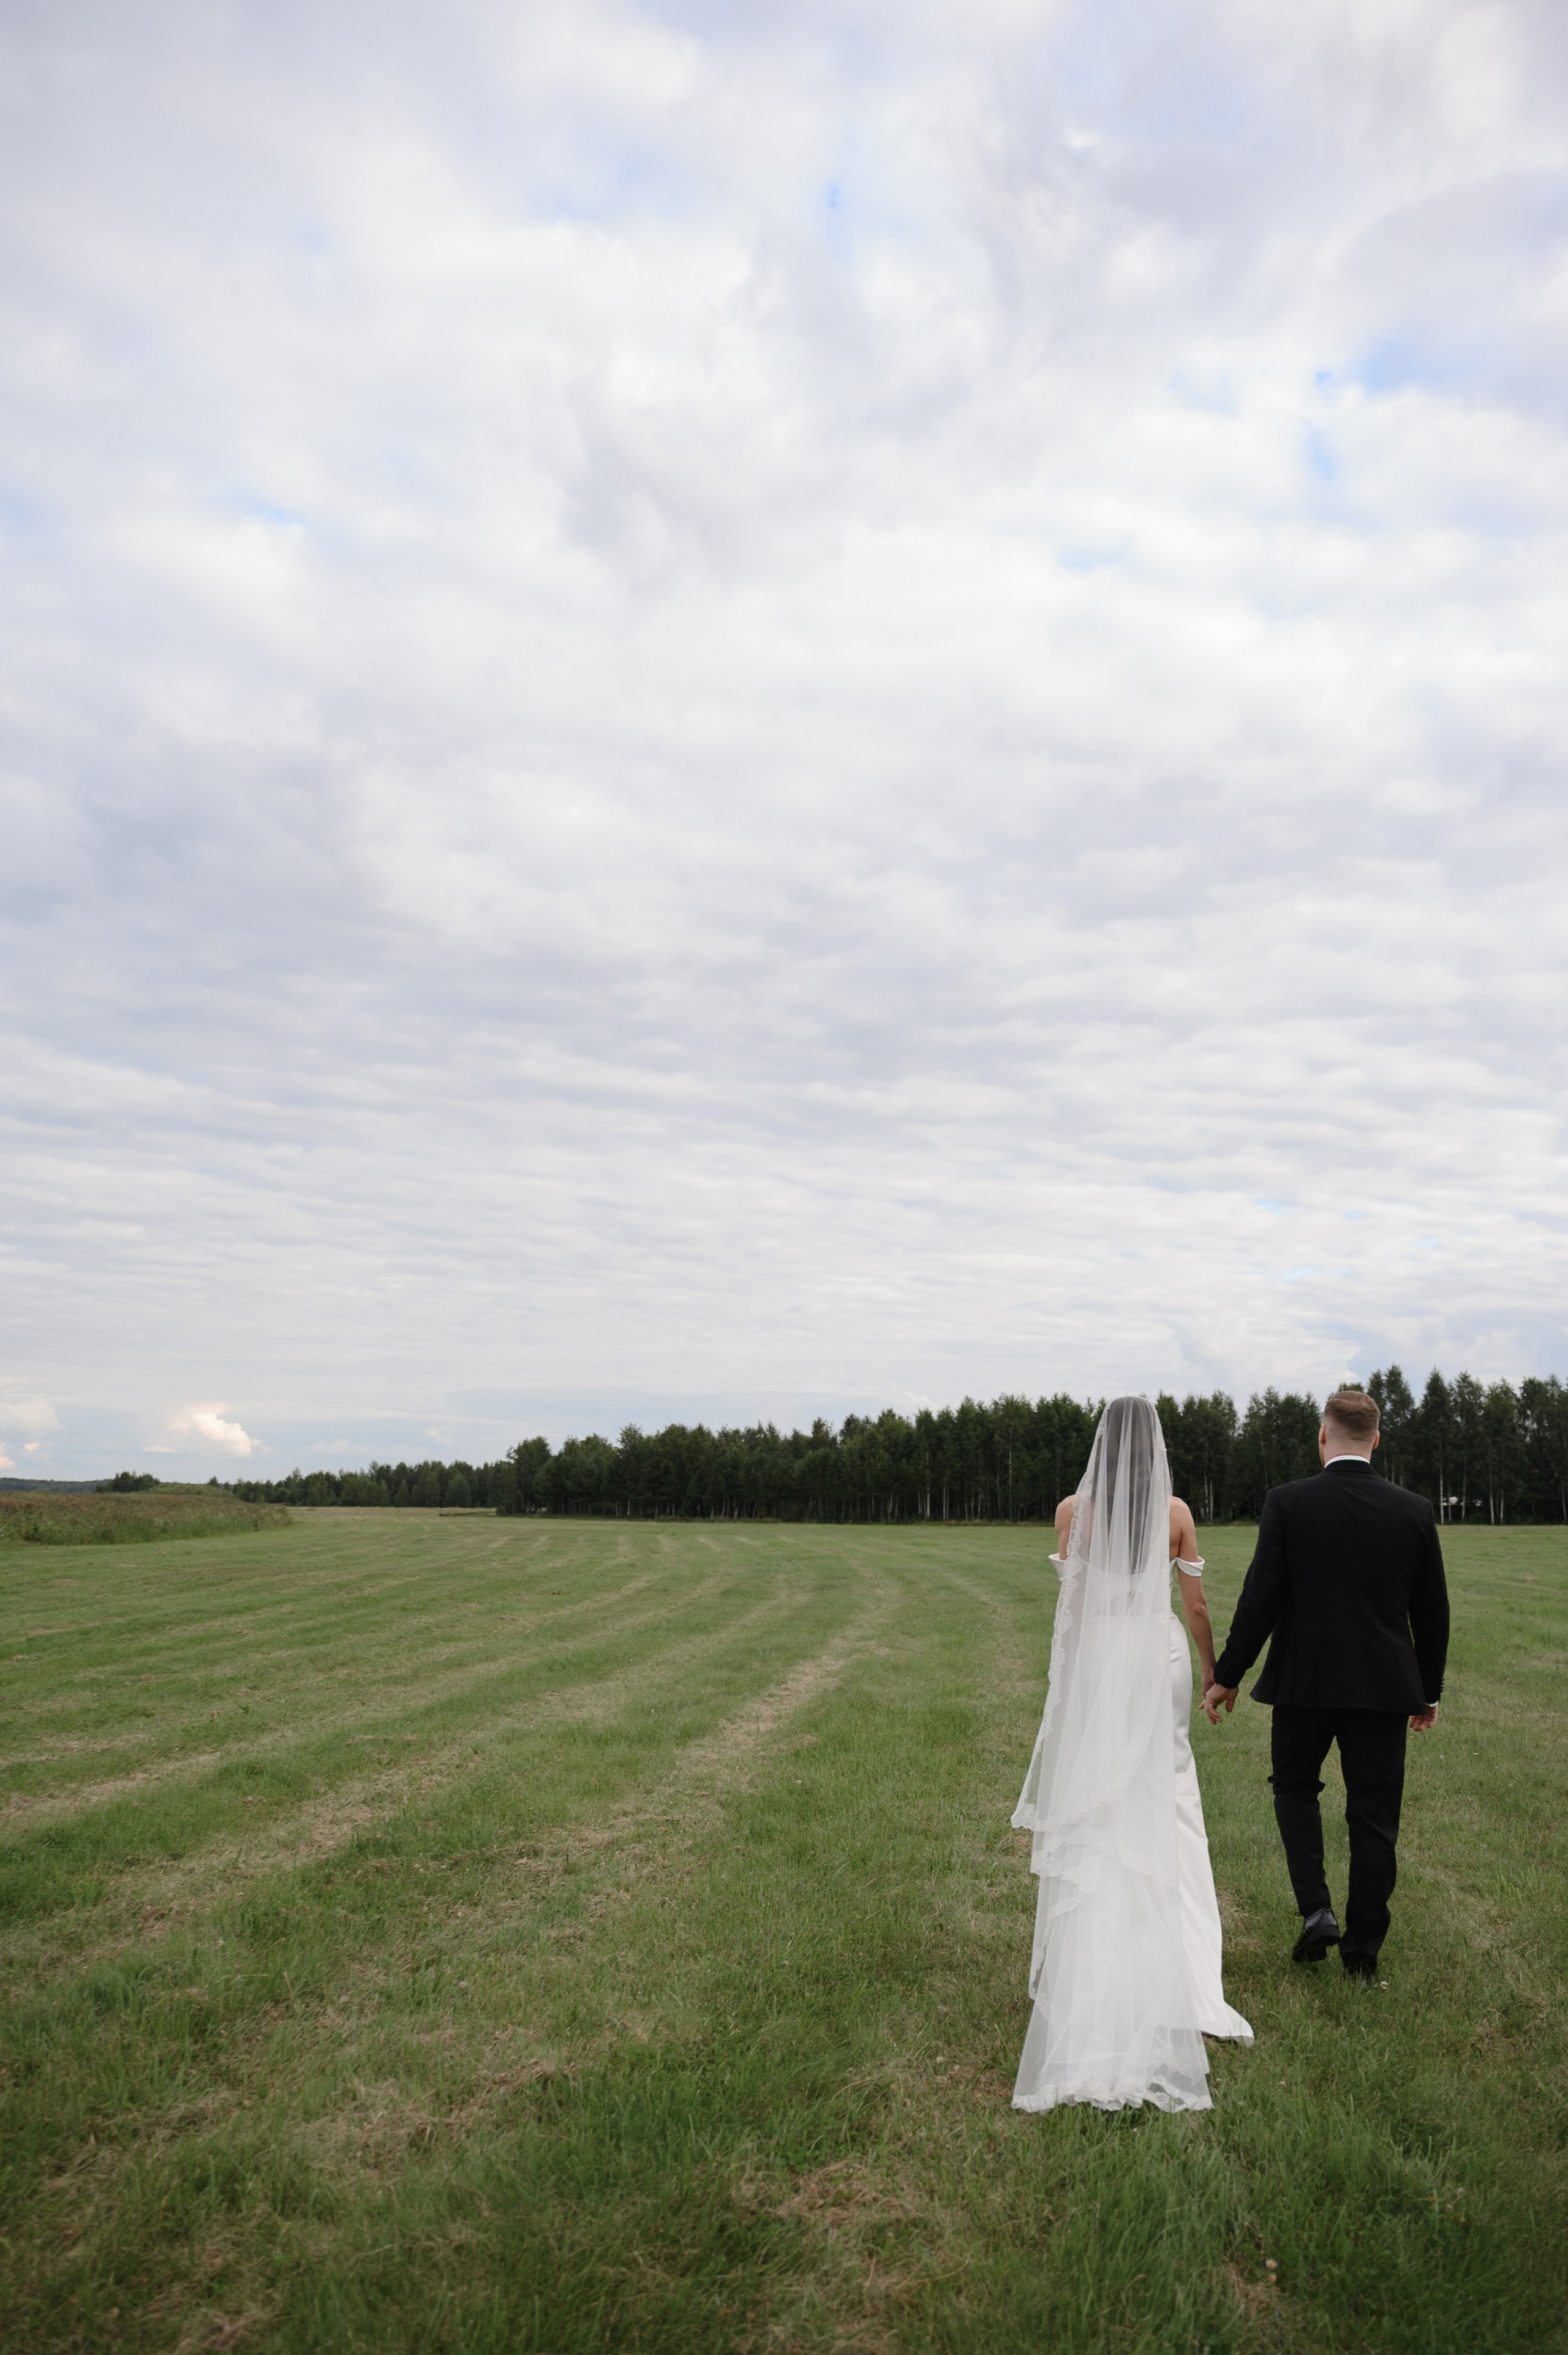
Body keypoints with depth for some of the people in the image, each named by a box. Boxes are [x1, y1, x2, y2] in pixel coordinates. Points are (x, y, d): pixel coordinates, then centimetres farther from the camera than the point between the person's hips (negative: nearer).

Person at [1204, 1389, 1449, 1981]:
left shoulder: (1287, 1503, -11)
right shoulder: (1414, 1511, -2)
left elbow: (1260, 1599, -12)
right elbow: (1431, 1612, 4)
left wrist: (1227, 1677, -2)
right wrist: (1430, 1689, 17)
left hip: (1305, 1682, -2)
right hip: (1384, 1687, 2)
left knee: (1294, 1786, 20)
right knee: (1374, 1816, 11)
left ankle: (1317, 1909, 6)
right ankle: (1362, 1951, 18)